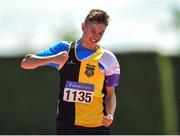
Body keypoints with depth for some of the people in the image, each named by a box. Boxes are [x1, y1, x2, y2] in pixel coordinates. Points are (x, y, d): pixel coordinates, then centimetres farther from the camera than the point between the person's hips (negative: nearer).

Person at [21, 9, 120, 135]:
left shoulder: (108, 58, 4)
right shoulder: (64, 48, 5)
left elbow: (111, 94, 11)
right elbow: (26, 63, 4)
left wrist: (110, 115, -10)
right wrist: (53, 59, -15)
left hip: (97, 126, 0)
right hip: (67, 125, 0)